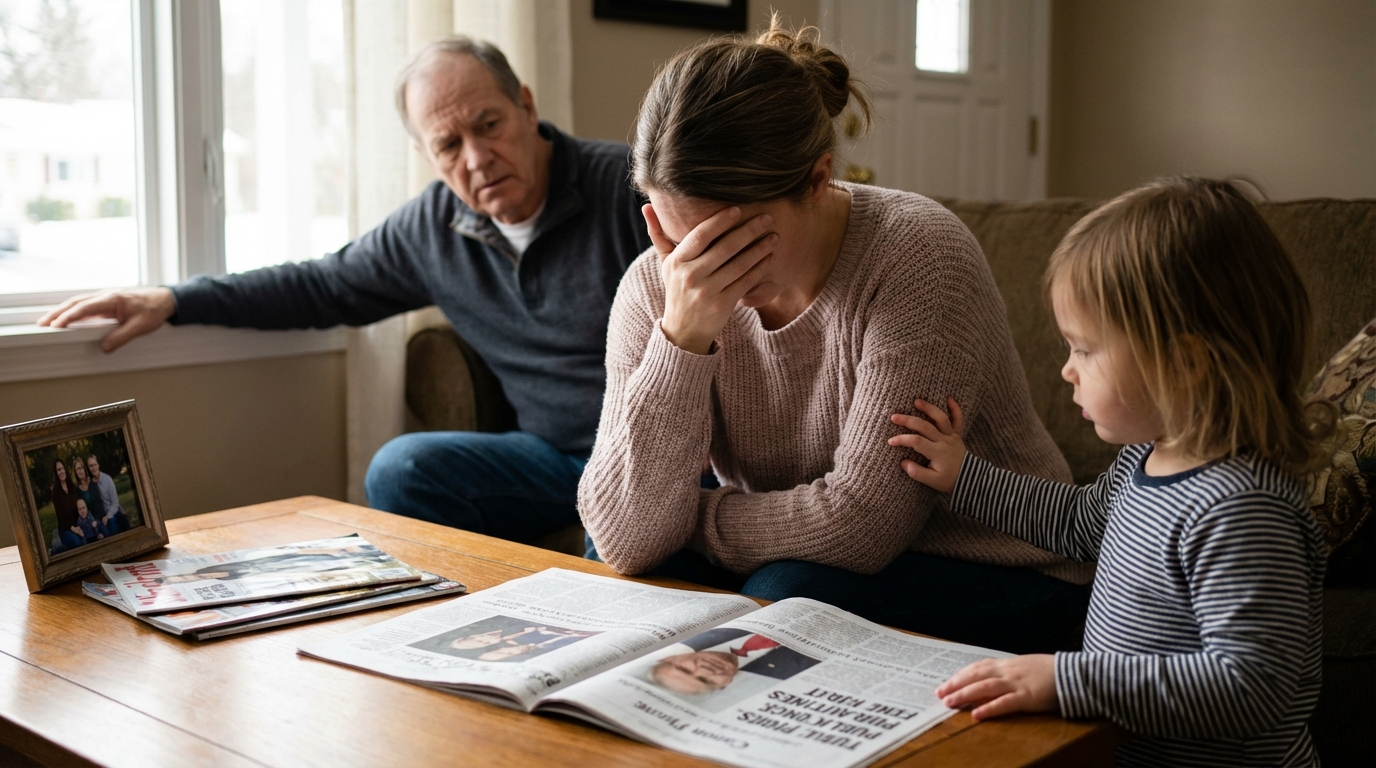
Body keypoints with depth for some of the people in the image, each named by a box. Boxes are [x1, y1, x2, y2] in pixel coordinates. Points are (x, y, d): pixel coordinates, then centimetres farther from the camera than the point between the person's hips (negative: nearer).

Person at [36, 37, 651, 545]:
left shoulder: (630, 185, -13)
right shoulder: (433, 227, 3)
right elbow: (327, 285, 16)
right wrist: (174, 301, 8)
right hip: (555, 454, 5)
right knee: (404, 469, -13)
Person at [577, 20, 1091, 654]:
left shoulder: (919, 255, -24)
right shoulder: (659, 285, -10)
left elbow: (860, 522, -26)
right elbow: (624, 542, -18)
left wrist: (686, 517, -13)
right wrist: (683, 336, -29)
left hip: (1003, 579, -4)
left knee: (792, 595, -30)